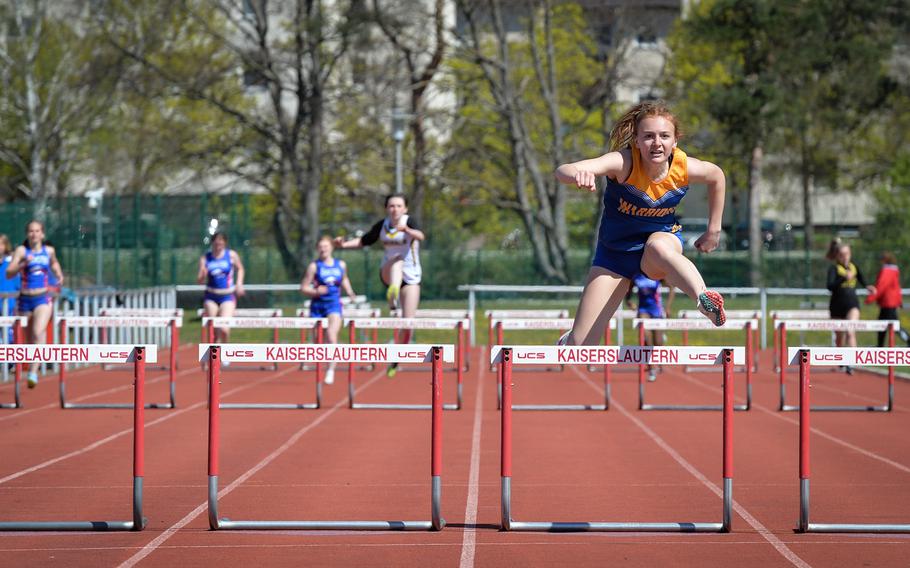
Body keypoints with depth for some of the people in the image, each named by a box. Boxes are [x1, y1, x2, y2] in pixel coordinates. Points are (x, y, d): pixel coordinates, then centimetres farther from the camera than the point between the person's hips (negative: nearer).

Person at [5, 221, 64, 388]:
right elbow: (9, 273, -12)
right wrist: (23, 264, -26)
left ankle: (34, 371, -29)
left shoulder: (49, 250, 7)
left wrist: (59, 275, 14)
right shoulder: (21, 250, -1)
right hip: (25, 299, 1)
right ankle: (32, 369, 33)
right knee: (29, 338, 11)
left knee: (39, 332, -24)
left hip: (43, 298, -1)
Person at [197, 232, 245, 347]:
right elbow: (200, 281, -2)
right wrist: (202, 275, -24)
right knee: (212, 331, 4)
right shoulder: (205, 258, -2)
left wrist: (239, 283, 2)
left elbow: (240, 269, 16)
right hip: (211, 297, 2)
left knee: (224, 329, -17)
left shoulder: (232, 255, -3)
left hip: (228, 296, -2)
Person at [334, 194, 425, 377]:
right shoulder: (382, 225, -1)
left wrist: (406, 229, -55)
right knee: (397, 260, -35)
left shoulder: (409, 221, -13)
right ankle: (393, 293, -66)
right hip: (388, 273, 2)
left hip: (411, 277, -1)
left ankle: (396, 361, 13)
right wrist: (345, 244, -3)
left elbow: (420, 236, -34)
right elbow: (364, 240, 13)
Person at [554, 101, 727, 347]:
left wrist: (714, 230, 8)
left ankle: (707, 302, -52)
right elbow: (563, 171, -45)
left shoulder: (684, 167, -19)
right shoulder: (623, 162, -29)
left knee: (658, 248, -41)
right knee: (580, 344, -3)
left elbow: (717, 175, 6)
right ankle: (566, 345, 33)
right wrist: (577, 174, -69)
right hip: (614, 251, 0)